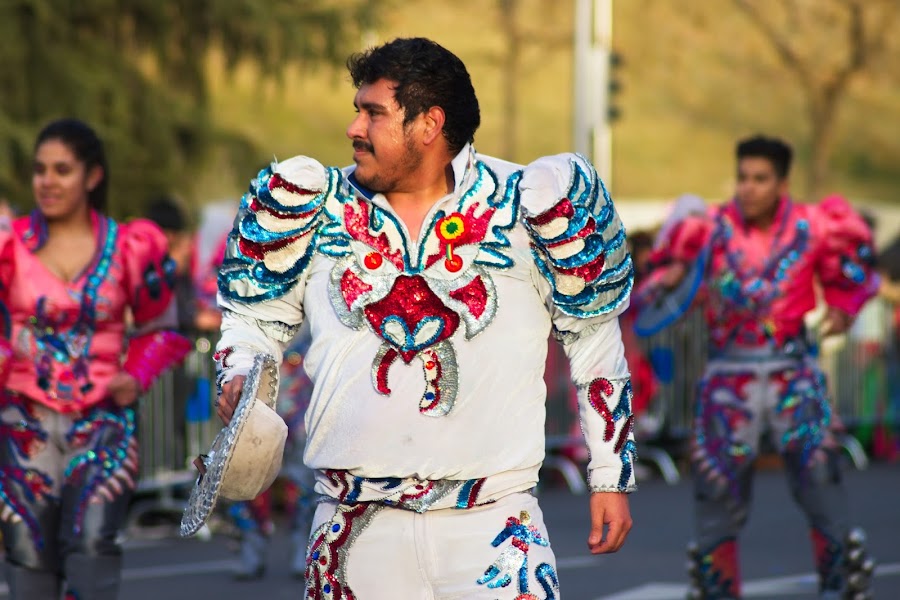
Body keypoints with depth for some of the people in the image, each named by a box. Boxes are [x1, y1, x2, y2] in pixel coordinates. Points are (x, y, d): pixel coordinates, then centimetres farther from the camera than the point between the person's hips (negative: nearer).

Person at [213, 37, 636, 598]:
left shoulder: (525, 206, 0)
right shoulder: (318, 206, 6)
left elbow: (595, 335, 9)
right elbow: (253, 313, 17)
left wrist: (612, 476, 9)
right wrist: (238, 377, -5)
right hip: (357, 528, 2)